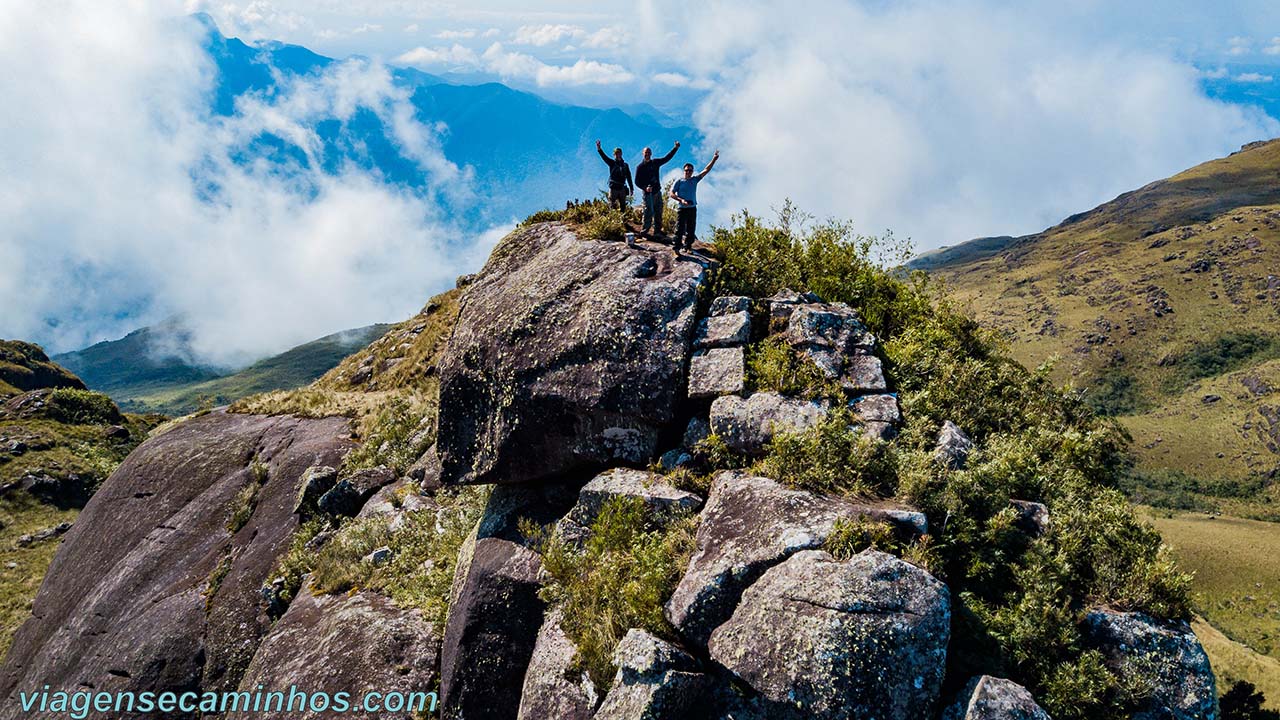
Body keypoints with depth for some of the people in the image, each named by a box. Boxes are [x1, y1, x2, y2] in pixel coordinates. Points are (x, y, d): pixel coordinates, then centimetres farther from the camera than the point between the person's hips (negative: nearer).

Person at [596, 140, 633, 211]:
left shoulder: (625, 165, 12)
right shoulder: (612, 163, 4)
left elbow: (629, 177, 14)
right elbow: (604, 157, -11)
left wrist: (631, 188, 10)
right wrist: (599, 149, -28)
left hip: (622, 189, 3)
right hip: (613, 188, -3)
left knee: (623, 207, 5)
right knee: (612, 207, -8)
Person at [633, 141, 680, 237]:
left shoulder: (655, 163, 11)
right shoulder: (640, 167, -1)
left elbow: (667, 157, 16)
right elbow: (637, 182, -3)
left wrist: (675, 148, 9)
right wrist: (645, 188, -20)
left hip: (657, 192, 5)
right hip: (648, 193, -5)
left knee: (658, 213, 7)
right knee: (648, 213, -11)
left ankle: (657, 231, 14)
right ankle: (644, 232, -4)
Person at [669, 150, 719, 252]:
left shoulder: (695, 180, 10)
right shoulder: (679, 181, -1)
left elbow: (706, 170, 9)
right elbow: (672, 194, -4)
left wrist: (714, 159, 2)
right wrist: (681, 200, -18)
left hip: (692, 208, 4)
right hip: (682, 209, -4)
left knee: (691, 229, 9)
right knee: (680, 229, -6)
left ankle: (688, 246, 19)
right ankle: (676, 247, -4)